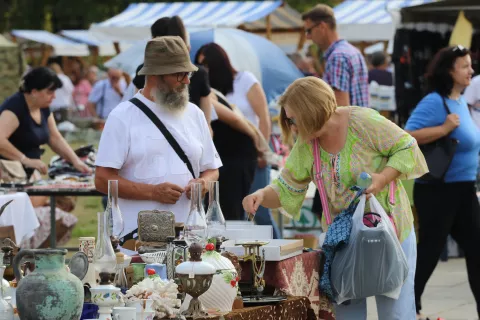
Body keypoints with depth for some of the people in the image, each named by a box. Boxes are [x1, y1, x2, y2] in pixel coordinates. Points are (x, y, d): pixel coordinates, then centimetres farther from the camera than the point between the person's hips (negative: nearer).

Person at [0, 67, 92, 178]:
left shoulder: (43, 108, 7)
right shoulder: (15, 106, -19)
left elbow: (56, 139, 13)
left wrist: (76, 161, 1)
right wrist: (26, 160, -32)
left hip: (28, 174, 8)